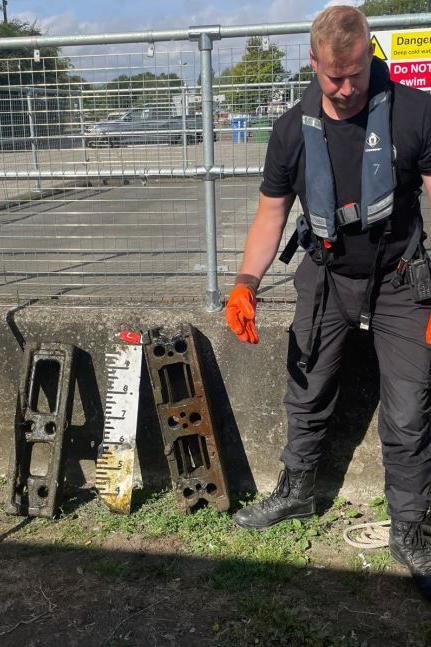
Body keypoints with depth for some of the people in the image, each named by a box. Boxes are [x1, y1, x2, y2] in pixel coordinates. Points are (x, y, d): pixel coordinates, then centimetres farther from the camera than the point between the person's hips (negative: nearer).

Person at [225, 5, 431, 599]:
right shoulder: (293, 129, -8)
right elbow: (271, 213, -2)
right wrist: (246, 283, -18)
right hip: (327, 278, 3)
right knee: (306, 399, 13)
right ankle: (297, 493, 37)